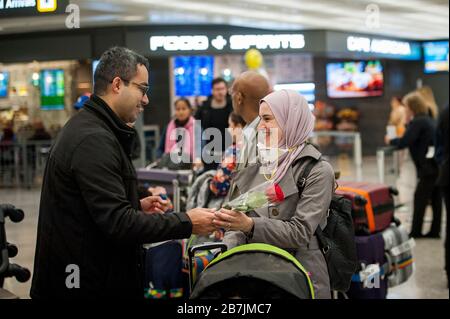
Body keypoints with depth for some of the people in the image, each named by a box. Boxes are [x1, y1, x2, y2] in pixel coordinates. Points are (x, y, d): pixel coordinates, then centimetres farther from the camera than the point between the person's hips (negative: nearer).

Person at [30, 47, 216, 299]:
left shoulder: (89, 127, 12)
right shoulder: (94, 139, -22)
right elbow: (117, 223, -27)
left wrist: (137, 206, 8)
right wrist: (186, 223, -21)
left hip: (95, 272, 10)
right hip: (88, 282, -10)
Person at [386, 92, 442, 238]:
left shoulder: (417, 122, -11)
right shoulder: (428, 120, 19)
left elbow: (403, 143, -16)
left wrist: (390, 141, 1)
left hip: (430, 166, -9)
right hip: (437, 165, 9)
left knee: (420, 198, -2)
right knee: (436, 198, 10)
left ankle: (416, 231, 2)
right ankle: (435, 230, 13)